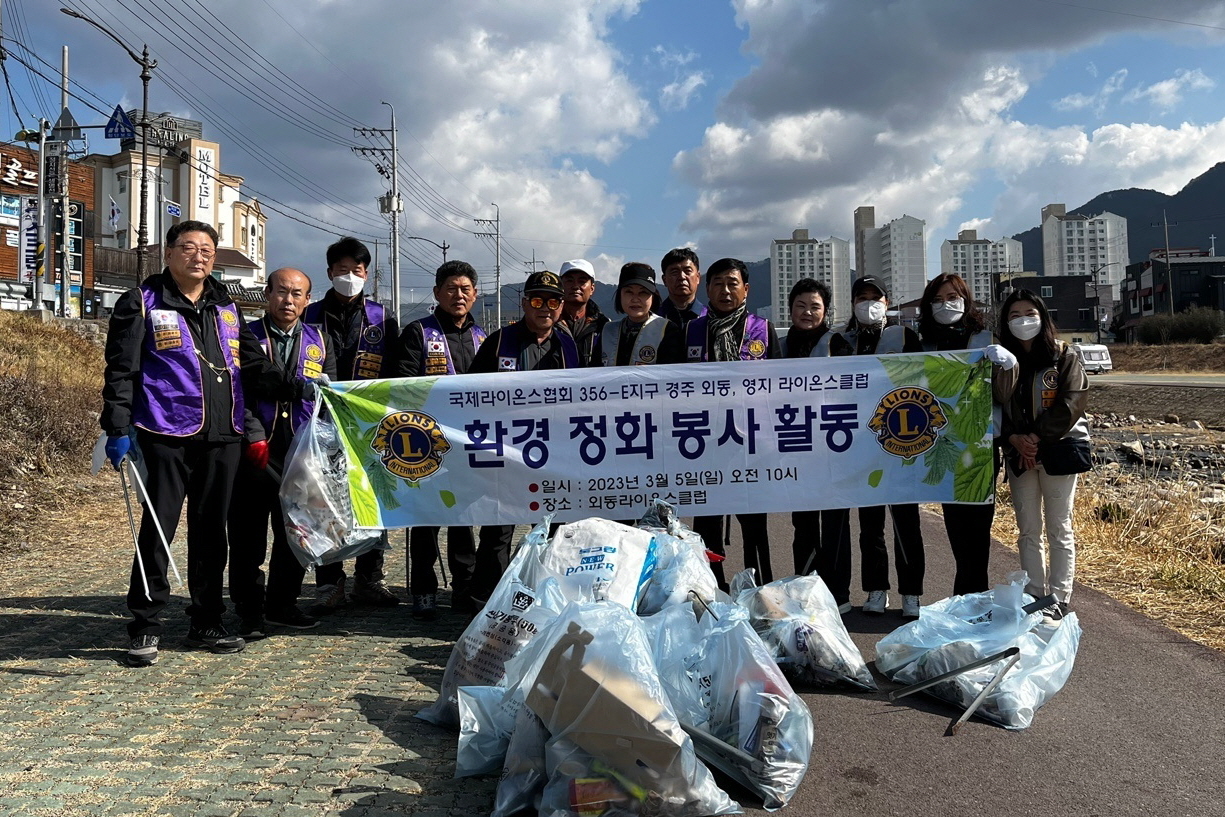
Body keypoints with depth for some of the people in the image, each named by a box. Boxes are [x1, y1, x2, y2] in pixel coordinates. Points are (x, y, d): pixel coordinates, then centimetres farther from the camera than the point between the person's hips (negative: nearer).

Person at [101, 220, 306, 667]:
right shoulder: (142, 303, 2)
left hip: (222, 437, 5)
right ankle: (145, 627, 10)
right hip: (166, 436, -5)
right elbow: (120, 371, -3)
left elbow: (253, 366, 15)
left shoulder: (226, 307, 17)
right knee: (157, 529, -2)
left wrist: (294, 387, 0)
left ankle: (206, 622, 21)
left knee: (211, 530, 10)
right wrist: (118, 429, -11)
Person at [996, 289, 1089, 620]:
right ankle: (1033, 595, 17)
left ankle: (1059, 598, 8)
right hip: (1019, 454, 4)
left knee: (1059, 529, 1)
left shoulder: (1063, 356, -3)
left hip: (1058, 450, -4)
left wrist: (1037, 437, -16)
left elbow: (1071, 403, -12)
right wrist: (1014, 439, -13)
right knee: (1028, 530, 9)